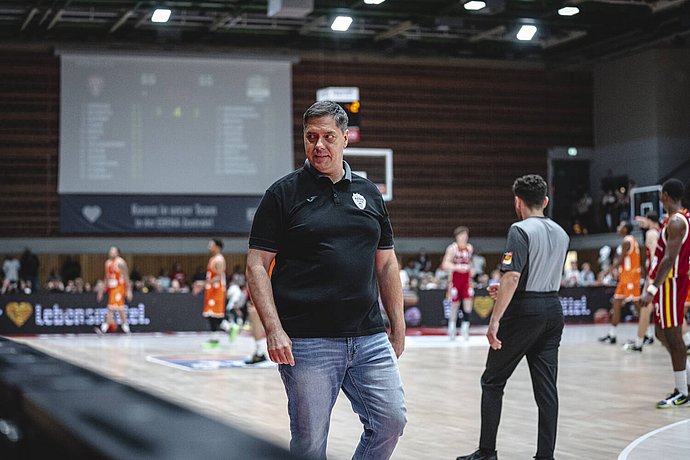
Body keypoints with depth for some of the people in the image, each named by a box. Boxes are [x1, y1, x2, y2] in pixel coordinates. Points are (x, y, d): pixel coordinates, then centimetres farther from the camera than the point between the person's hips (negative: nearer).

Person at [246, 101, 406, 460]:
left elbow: (386, 264, 17)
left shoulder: (368, 193, 13)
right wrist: (274, 329, -13)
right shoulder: (284, 193, 0)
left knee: (391, 419, -1)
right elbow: (257, 265, -3)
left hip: (369, 339, 4)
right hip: (307, 343, -4)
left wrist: (398, 326, 13)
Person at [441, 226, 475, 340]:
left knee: (468, 302, -9)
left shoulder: (469, 248, 6)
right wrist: (458, 267, -35)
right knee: (455, 304, 2)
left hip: (466, 279, 4)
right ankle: (452, 328, 18)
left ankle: (465, 327, -4)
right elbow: (445, 264, -22)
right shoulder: (452, 248, -11)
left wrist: (470, 269, 5)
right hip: (455, 278, -4)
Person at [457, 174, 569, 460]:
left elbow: (512, 277, -21)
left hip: (523, 311, -6)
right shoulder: (561, 234, 12)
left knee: (492, 382, 5)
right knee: (546, 386, 6)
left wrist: (495, 320, -22)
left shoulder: (520, 230, -11)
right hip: (553, 310, 7)